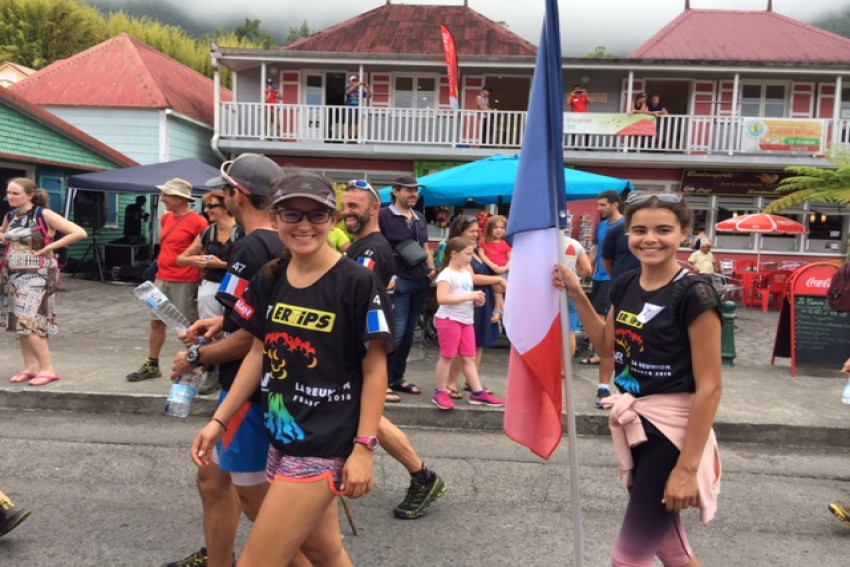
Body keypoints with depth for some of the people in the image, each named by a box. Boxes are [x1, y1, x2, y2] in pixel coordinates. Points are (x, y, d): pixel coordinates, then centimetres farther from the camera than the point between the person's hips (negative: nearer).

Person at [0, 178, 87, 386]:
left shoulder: (44, 215, -12)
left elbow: (80, 233, -20)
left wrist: (50, 247, -17)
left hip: (36, 275, -7)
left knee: (29, 323, -10)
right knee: (18, 323, 9)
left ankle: (48, 369, -1)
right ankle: (30, 368, 19)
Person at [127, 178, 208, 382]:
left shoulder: (197, 221, -13)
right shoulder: (166, 218, 11)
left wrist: (201, 280, -15)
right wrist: (163, 262, 17)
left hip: (185, 282, -8)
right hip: (162, 278, 8)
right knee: (156, 322, 14)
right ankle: (152, 365, 26)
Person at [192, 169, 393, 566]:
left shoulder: (357, 284, -14)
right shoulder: (269, 280, 4)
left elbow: (375, 371, -11)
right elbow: (259, 354, 12)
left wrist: (363, 448, -15)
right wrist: (220, 419, 10)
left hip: (325, 444, -6)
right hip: (281, 437, 7)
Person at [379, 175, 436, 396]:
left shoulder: (420, 219, 16)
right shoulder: (384, 216, -3)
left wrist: (432, 269, 7)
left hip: (421, 281, 6)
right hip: (398, 281, -6)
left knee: (408, 332, 11)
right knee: (396, 332, -8)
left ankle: (397, 378, 21)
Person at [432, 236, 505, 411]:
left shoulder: (467, 273, 14)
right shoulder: (447, 274, -12)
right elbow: (442, 298, -25)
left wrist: (477, 300, 2)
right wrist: (469, 297, -24)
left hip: (466, 320, 8)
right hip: (449, 319, -8)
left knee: (469, 358, 9)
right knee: (447, 356, -1)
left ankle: (478, 393, 13)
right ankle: (440, 393, 9)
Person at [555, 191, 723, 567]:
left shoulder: (694, 295, -18)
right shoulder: (626, 286, 3)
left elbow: (710, 386, -18)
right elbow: (607, 346, 16)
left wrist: (687, 467, -20)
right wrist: (576, 294, 4)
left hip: (672, 430, -7)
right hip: (636, 426, 7)